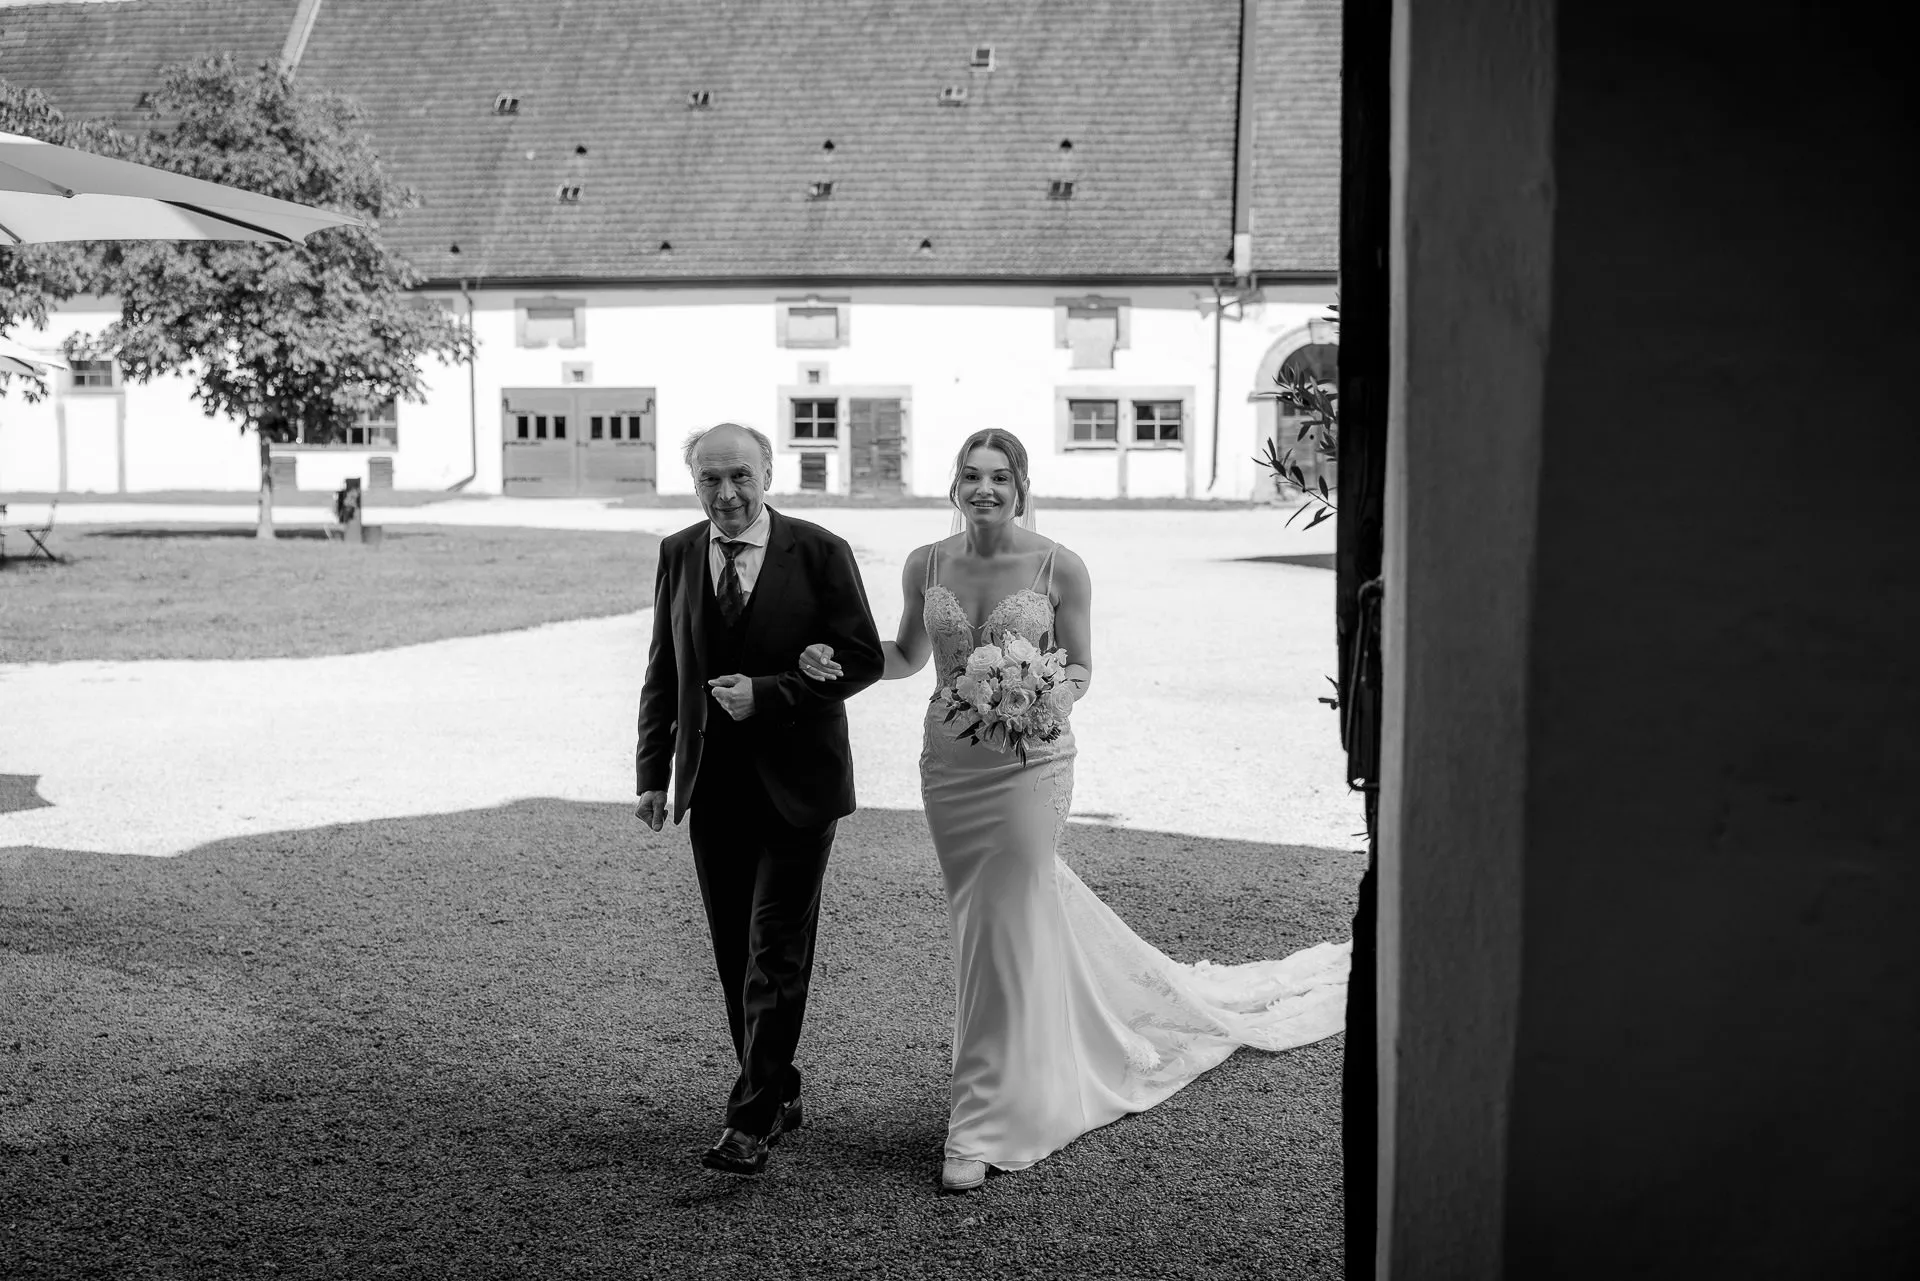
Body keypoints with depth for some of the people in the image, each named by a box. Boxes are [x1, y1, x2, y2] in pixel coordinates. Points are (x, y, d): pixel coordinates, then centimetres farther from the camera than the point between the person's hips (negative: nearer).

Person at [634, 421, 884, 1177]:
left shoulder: (820, 553, -7)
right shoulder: (677, 555, 5)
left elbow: (863, 659, -8)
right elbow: (663, 670, 10)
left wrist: (767, 693, -18)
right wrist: (652, 772, 5)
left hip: (795, 782, -4)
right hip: (712, 785, 5)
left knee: (775, 953, -4)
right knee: (735, 953, 12)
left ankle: (752, 1120, 1)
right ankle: (778, 1094, 27)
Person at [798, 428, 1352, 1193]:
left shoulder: (1059, 568, -9)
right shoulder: (926, 564, 1)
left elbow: (1080, 670, -2)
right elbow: (908, 656, 12)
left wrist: (1049, 704, -23)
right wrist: (839, 660, -5)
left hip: (1028, 763, -4)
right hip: (949, 763, 4)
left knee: (1006, 928, -5)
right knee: (976, 920, 15)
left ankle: (983, 1124, 6)